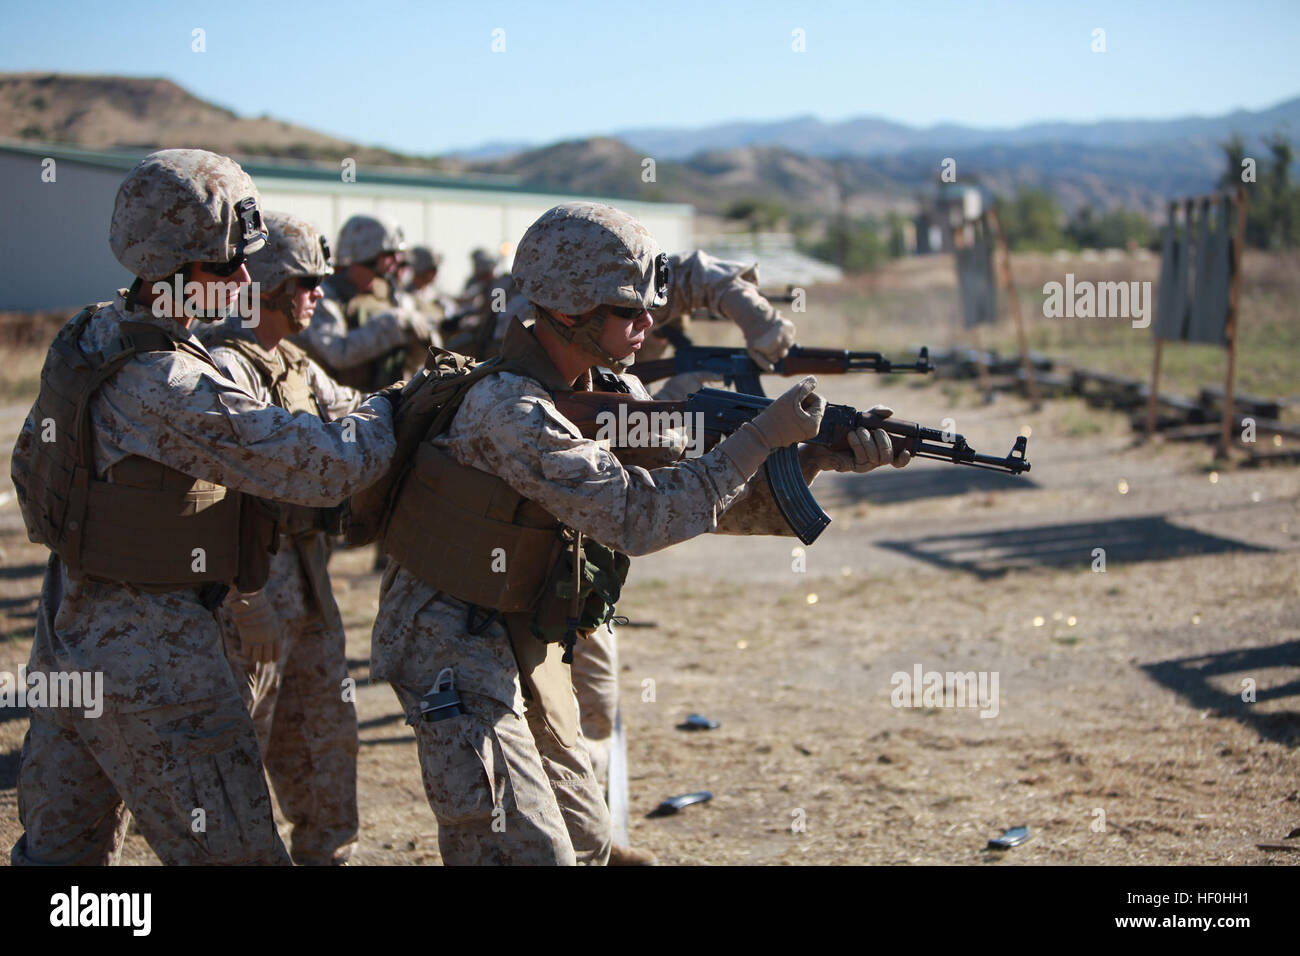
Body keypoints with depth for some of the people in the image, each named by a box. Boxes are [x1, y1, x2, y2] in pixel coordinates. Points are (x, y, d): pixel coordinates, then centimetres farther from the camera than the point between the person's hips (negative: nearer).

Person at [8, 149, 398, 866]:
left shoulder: (90, 336, 3)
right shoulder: (170, 389, -26)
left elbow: (31, 457, 19)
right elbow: (325, 468, -24)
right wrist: (397, 409, -11)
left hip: (70, 629, 10)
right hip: (148, 656, -9)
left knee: (61, 845, 20)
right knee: (230, 849, 0)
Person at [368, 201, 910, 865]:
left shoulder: (612, 392, 1)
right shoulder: (507, 407, -27)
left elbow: (714, 498, 3)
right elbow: (636, 517, -31)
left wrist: (817, 457, -13)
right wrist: (761, 437, -28)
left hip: (529, 648, 9)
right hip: (453, 644, -9)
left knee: (584, 840, 15)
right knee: (529, 851, -14)